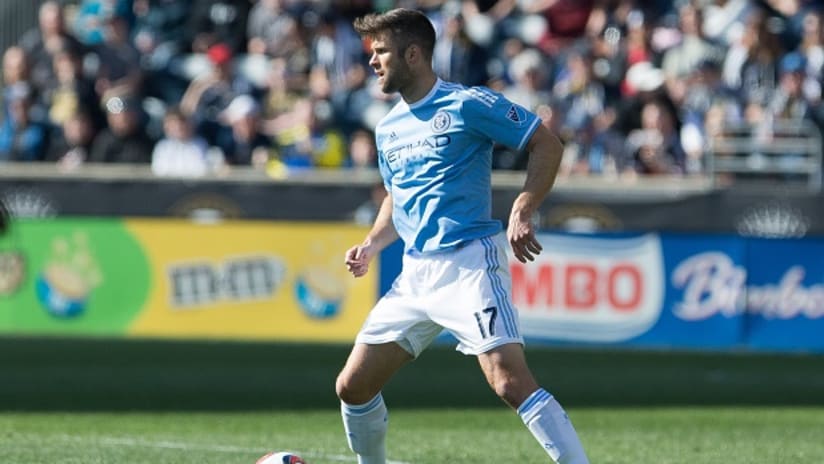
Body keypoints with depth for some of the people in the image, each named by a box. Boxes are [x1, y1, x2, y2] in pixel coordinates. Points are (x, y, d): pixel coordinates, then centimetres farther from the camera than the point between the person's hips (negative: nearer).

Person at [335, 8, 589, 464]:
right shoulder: (388, 128, 16)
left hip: (469, 261, -8)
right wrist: (370, 246, 11)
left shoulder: (467, 104, -7)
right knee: (352, 387, 7)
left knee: (510, 381, -22)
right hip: (415, 273, 8)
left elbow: (547, 144, -5)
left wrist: (521, 213, -15)